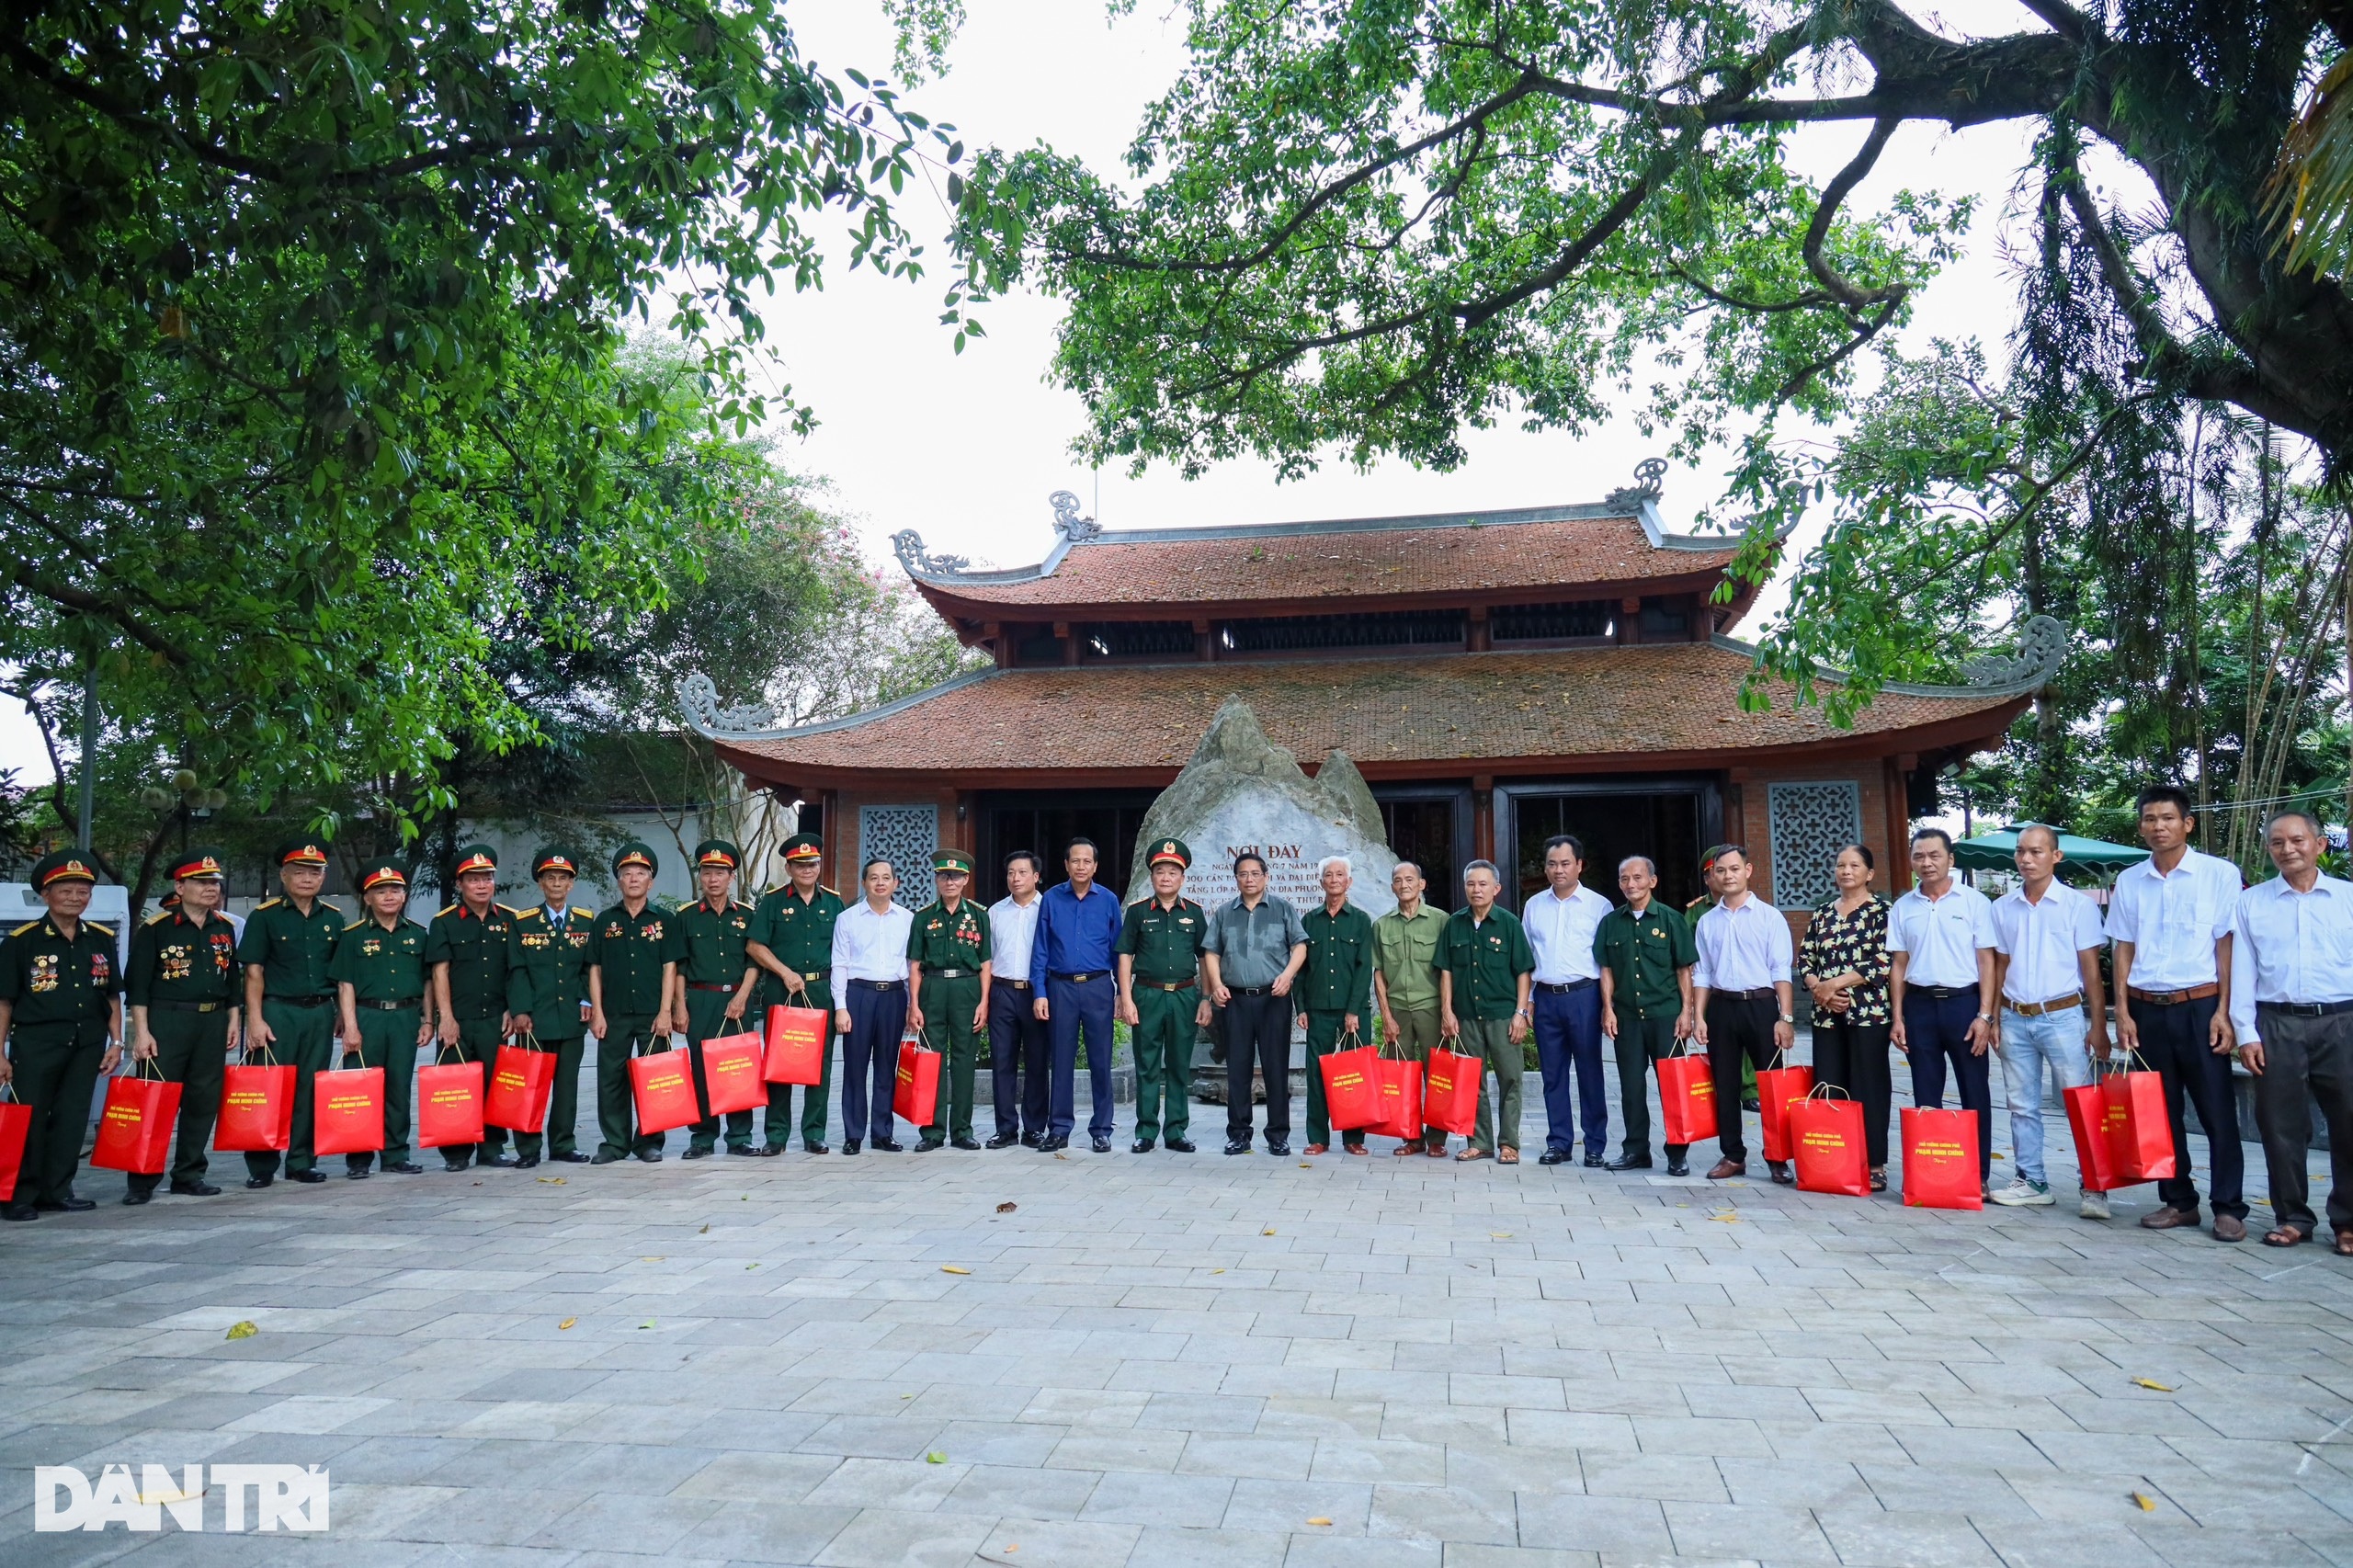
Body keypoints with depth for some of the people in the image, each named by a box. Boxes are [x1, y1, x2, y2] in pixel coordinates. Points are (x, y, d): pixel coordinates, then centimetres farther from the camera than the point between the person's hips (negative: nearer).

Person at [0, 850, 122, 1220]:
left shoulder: (102, 939, 8)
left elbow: (112, 996, 13)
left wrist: (116, 1042, 6)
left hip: (86, 1045, 4)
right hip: (35, 1043, -3)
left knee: (72, 1120, 8)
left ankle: (56, 1191, 19)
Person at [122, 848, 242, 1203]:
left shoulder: (225, 928, 11)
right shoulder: (155, 929, -4)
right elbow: (137, 986, -6)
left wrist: (232, 1021, 13)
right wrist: (142, 1032, -11)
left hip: (212, 1022, 5)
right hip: (166, 1020, -5)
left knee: (204, 1100, 8)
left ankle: (189, 1174, 18)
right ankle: (141, 1180, 5)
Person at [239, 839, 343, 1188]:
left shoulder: (334, 919, 10)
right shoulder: (264, 916, -1)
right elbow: (253, 972, -4)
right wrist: (255, 1019, -11)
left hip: (320, 1013, 3)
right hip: (277, 1011, -3)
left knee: (311, 1091, 7)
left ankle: (302, 1162, 16)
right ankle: (262, 1166, 9)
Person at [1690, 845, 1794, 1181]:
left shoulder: (1769, 916, 0)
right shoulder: (1707, 922, 9)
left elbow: (1781, 971, -4)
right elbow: (1701, 974, 10)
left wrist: (1785, 1017, -10)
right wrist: (1699, 1017, 3)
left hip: (1761, 1005, -3)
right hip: (1721, 1007, 3)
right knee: (1724, 1084, 7)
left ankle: (1778, 1157, 11)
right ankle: (1732, 1155, 17)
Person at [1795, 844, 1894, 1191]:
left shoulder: (1882, 911, -1)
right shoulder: (1822, 912, 14)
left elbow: (1884, 962, -11)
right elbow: (1805, 958, 12)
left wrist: (1835, 983, -13)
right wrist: (1817, 987, -6)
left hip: (1868, 1012, -5)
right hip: (1827, 1014, 5)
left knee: (1868, 1089, -1)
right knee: (1827, 1089, 5)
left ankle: (1874, 1166, 7)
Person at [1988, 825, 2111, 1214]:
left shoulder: (2078, 905, -1)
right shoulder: (2002, 908, 8)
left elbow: (2091, 969, -2)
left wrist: (2098, 1025, -6)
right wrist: (1994, 1018, 8)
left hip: (2062, 1017, -4)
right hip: (2015, 1018, 4)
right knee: (2022, 1105, 9)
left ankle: (2092, 1187, 2)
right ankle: (2030, 1181, 18)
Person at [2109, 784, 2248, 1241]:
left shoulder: (2220, 874, -1)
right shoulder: (2129, 882, 8)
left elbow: (2227, 945, -2)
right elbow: (2123, 950, 9)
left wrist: (2223, 1010, -8)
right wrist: (2122, 1012, 3)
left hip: (2200, 1006, -3)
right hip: (2147, 1009, 3)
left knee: (2217, 1111, 0)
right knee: (2162, 1111, 9)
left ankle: (2229, 1207, 10)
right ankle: (2178, 1201, 19)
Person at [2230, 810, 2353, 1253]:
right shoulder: (2251, 902, 8)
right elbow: (2242, 971, 6)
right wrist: (2245, 1033, 0)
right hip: (2277, 1025, 0)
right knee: (2281, 1126, 5)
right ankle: (2292, 1217, 17)